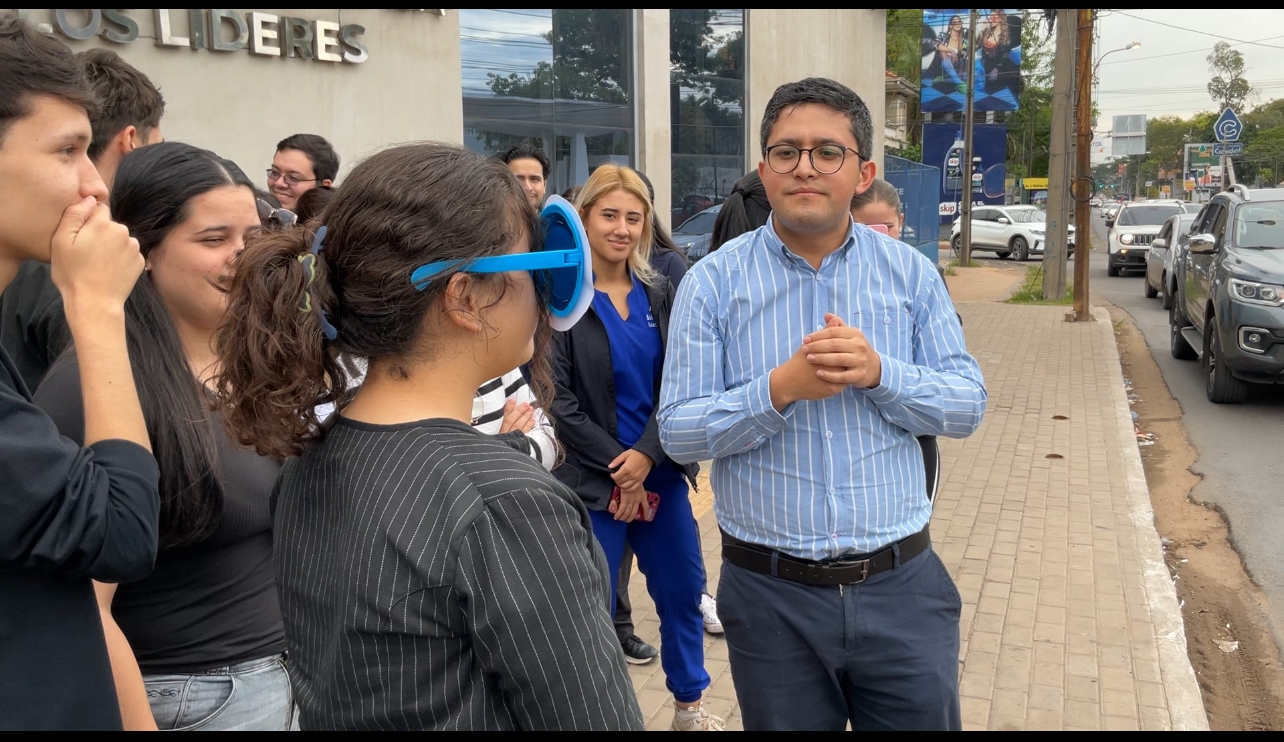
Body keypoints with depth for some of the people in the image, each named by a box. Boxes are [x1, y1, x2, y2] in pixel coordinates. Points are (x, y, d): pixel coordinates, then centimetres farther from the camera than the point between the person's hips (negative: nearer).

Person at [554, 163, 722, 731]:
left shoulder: (660, 293, 6)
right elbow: (558, 401, -12)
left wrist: (645, 456, -14)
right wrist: (618, 469, -13)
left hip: (660, 471, 5)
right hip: (592, 478, -5)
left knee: (682, 591, 16)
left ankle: (689, 704, 36)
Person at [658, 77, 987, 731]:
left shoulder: (911, 274, 2)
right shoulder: (714, 281, -4)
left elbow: (967, 406, 1)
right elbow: (677, 432, -7)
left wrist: (878, 372, -17)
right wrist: (779, 390, -21)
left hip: (900, 586, 2)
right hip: (770, 594, -1)